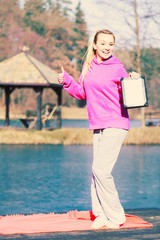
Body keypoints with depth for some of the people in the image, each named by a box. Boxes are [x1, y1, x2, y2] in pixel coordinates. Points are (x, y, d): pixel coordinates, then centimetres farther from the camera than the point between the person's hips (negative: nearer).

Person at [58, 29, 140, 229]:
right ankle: (101, 215, 16)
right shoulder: (88, 66, 10)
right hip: (98, 126, 7)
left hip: (116, 125, -7)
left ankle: (115, 217, -1)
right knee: (97, 171, 7)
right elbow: (82, 93, 19)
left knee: (101, 170, -12)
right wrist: (66, 81, 5)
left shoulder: (117, 68, -7)